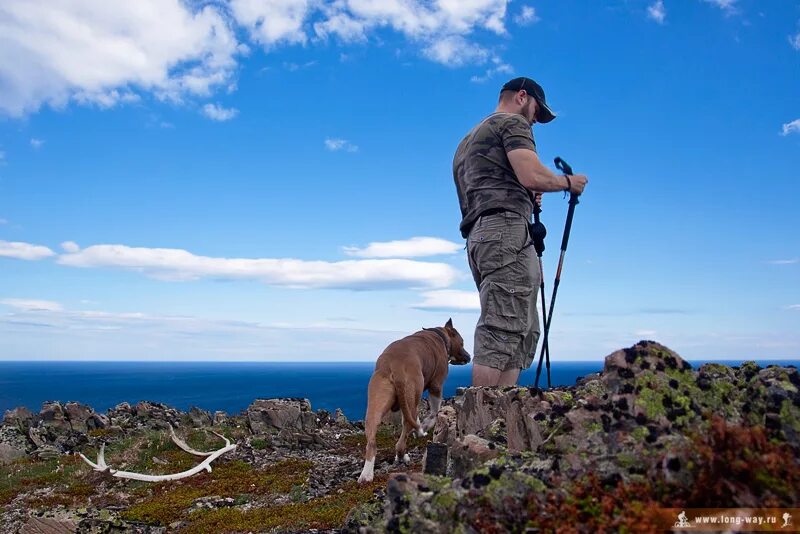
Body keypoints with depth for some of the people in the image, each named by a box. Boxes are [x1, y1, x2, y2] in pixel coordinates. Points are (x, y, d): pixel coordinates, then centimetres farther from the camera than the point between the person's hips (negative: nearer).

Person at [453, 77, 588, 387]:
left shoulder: (469, 139, 32)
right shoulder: (512, 122, 4)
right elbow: (533, 176, -11)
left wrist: (527, 197, 26)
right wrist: (568, 182, 7)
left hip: (479, 236, 9)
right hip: (507, 231, -9)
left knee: (523, 332, 4)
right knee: (503, 331, -16)